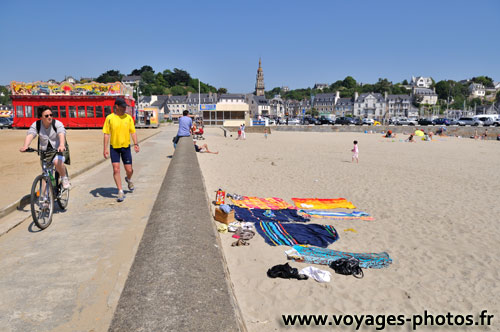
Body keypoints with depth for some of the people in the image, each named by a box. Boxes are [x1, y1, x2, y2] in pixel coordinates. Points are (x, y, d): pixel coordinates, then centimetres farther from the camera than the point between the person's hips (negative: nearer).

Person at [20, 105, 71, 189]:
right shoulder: (36, 125, -9)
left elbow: (61, 134, -35)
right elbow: (30, 135, -25)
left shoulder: (57, 123, -17)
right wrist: (25, 146, -46)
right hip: (45, 151, 3)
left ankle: (65, 178, -7)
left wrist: (62, 145, -57)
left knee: (57, 162, -34)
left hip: (58, 150, -3)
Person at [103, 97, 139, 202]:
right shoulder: (109, 118, -4)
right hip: (114, 147, -1)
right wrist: (105, 149, -5)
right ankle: (120, 192, 4)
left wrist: (135, 144, -6)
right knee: (116, 170, -6)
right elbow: (106, 134, -1)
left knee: (129, 170, 4)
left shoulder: (128, 117, 2)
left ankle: (129, 179, 40)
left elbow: (133, 132, 7)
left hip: (126, 147, 1)